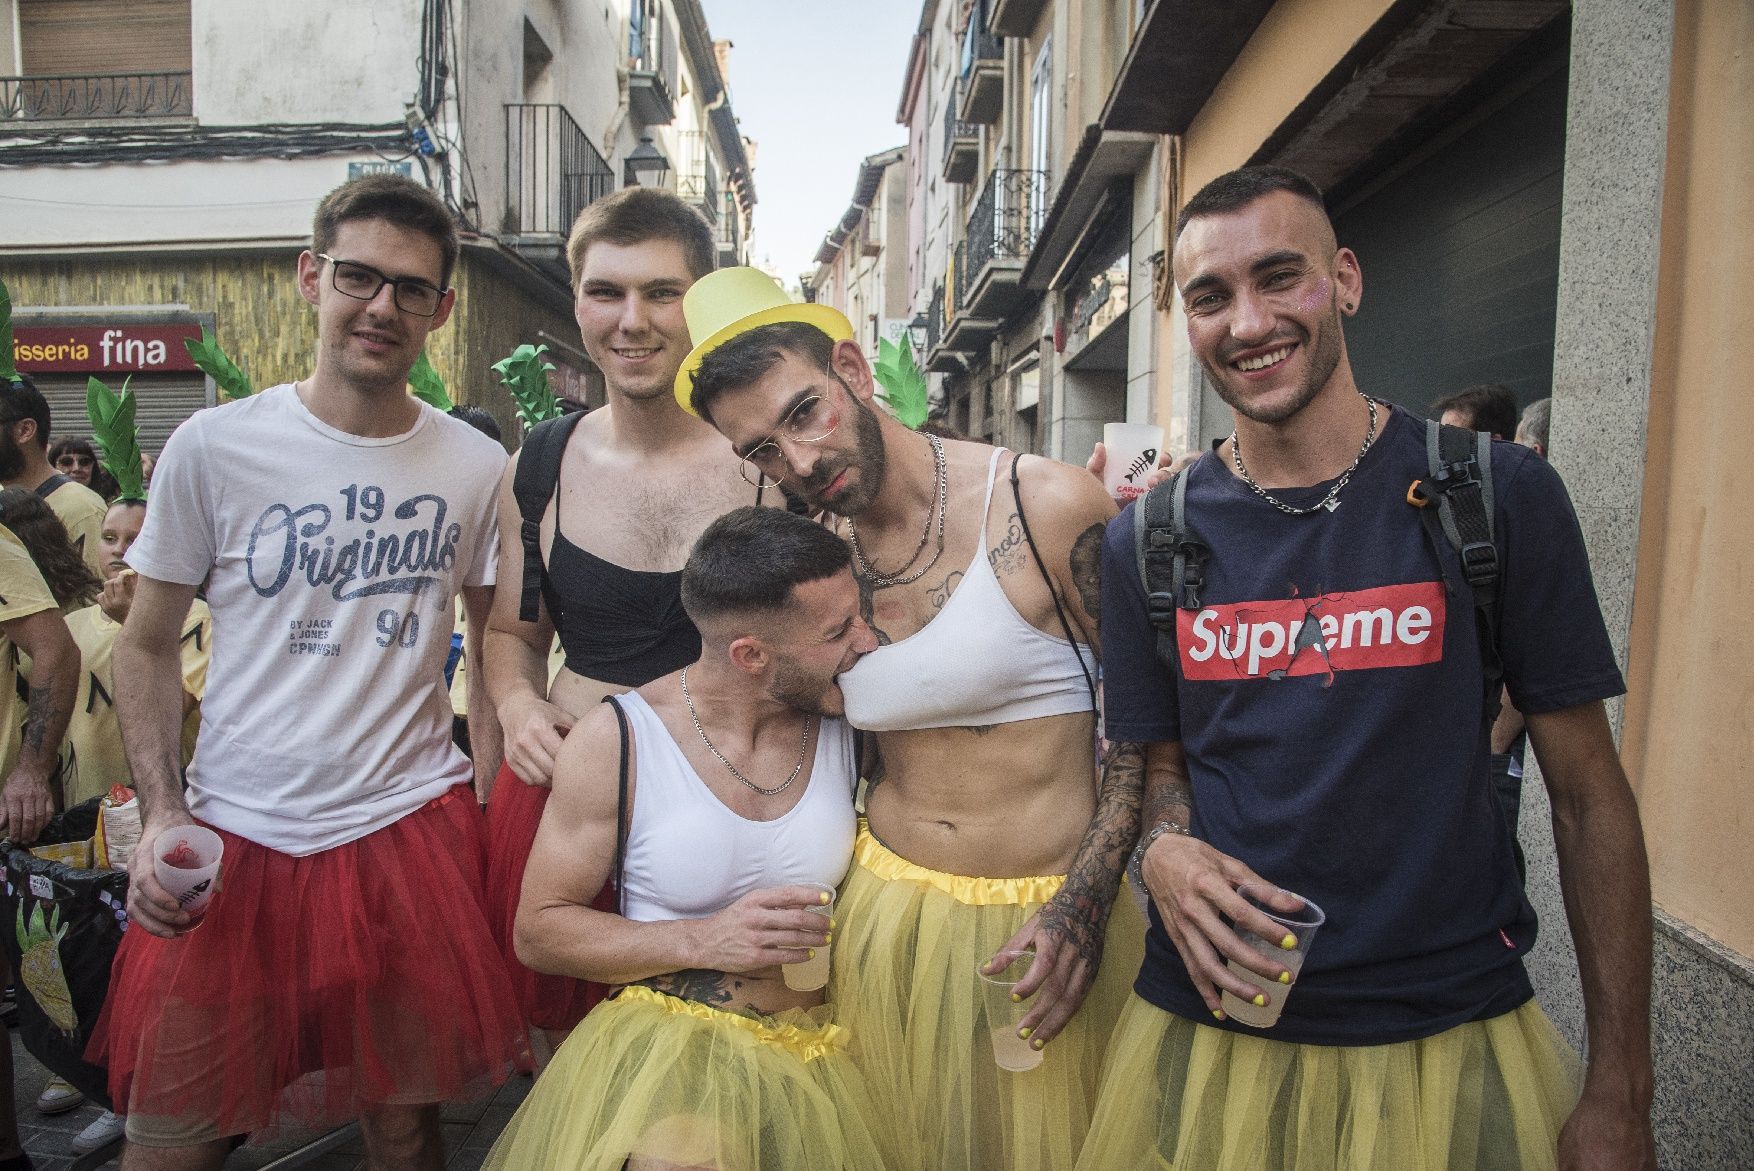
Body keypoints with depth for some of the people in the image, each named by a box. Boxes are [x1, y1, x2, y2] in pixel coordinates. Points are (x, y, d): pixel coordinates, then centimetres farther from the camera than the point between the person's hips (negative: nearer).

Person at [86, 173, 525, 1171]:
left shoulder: (478, 467, 0)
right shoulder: (215, 447, -3)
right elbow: (147, 647, 4)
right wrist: (162, 814, -6)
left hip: (411, 826, 1)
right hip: (234, 837, 0)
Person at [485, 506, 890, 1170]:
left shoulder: (852, 724, -2)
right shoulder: (616, 740, -9)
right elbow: (538, 931, -4)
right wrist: (705, 939, -16)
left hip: (817, 1051, 3)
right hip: (668, 1036, -3)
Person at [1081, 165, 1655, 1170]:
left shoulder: (1501, 496, -8)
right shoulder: (1147, 542, -2)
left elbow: (1589, 793, -4)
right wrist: (1168, 850, -15)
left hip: (1451, 1035, -1)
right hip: (1210, 1031, 2)